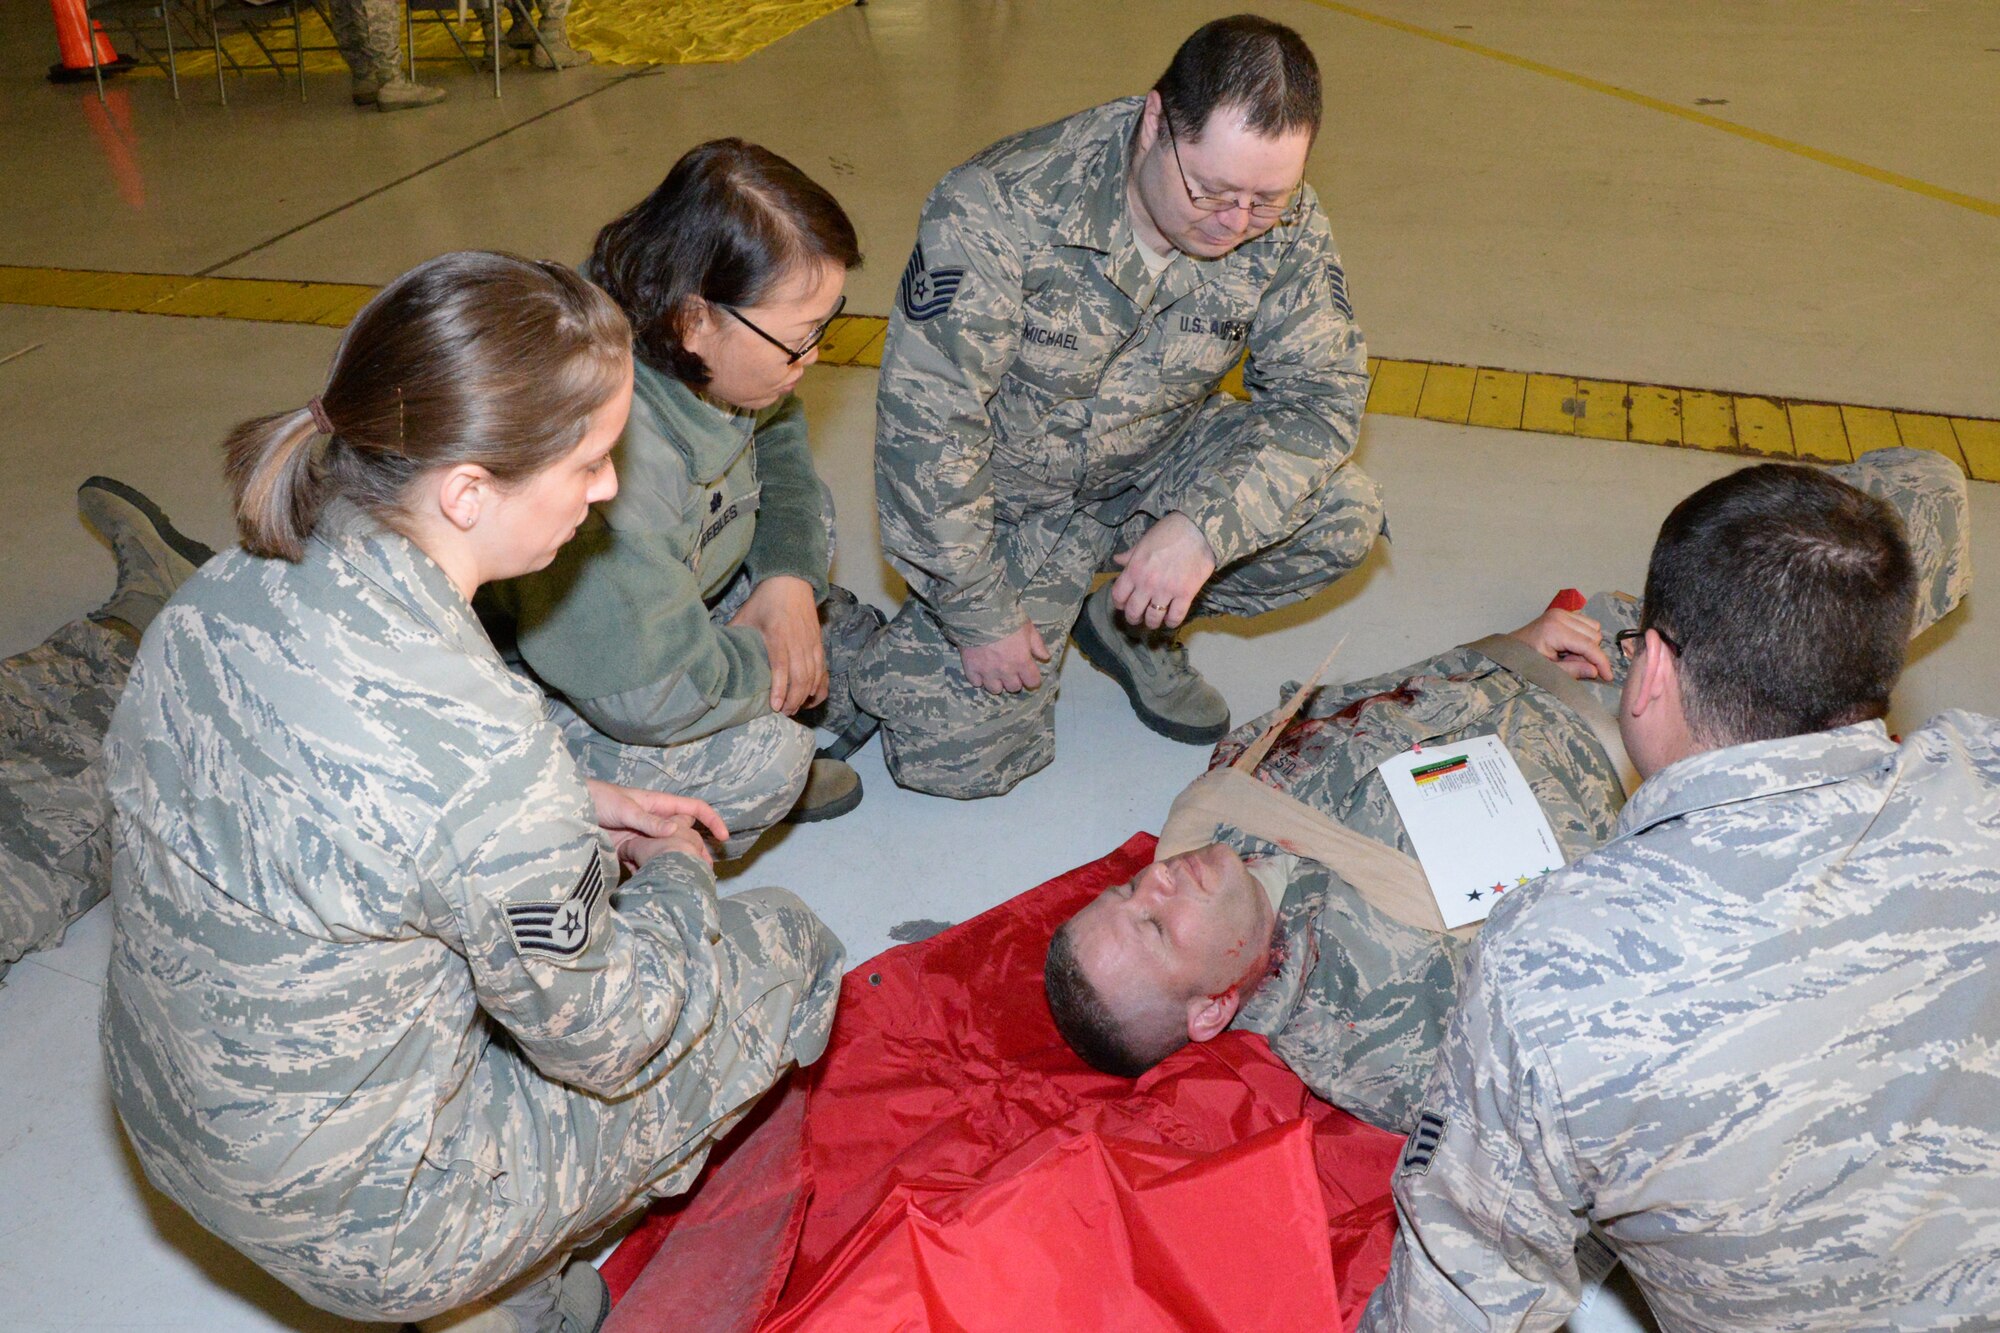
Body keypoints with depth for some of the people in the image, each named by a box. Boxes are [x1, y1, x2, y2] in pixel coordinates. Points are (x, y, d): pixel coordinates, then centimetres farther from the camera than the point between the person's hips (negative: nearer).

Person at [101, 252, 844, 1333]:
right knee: (784, 949, 4)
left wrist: (571, 816, 3)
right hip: (364, 1234, -7)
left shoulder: (231, 589, -12)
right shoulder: (475, 747, -36)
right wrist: (676, 878, 0)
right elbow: (608, 1039, -19)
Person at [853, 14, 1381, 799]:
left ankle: (1135, 624, 6)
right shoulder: (999, 210, -31)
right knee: (960, 759, -13)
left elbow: (1320, 391, -14)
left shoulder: (1285, 226, -17)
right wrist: (981, 615, -20)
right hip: (1014, 495, -4)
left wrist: (1206, 526, -33)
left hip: (1158, 468, 4)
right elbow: (925, 423, -27)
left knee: (1344, 516, -19)